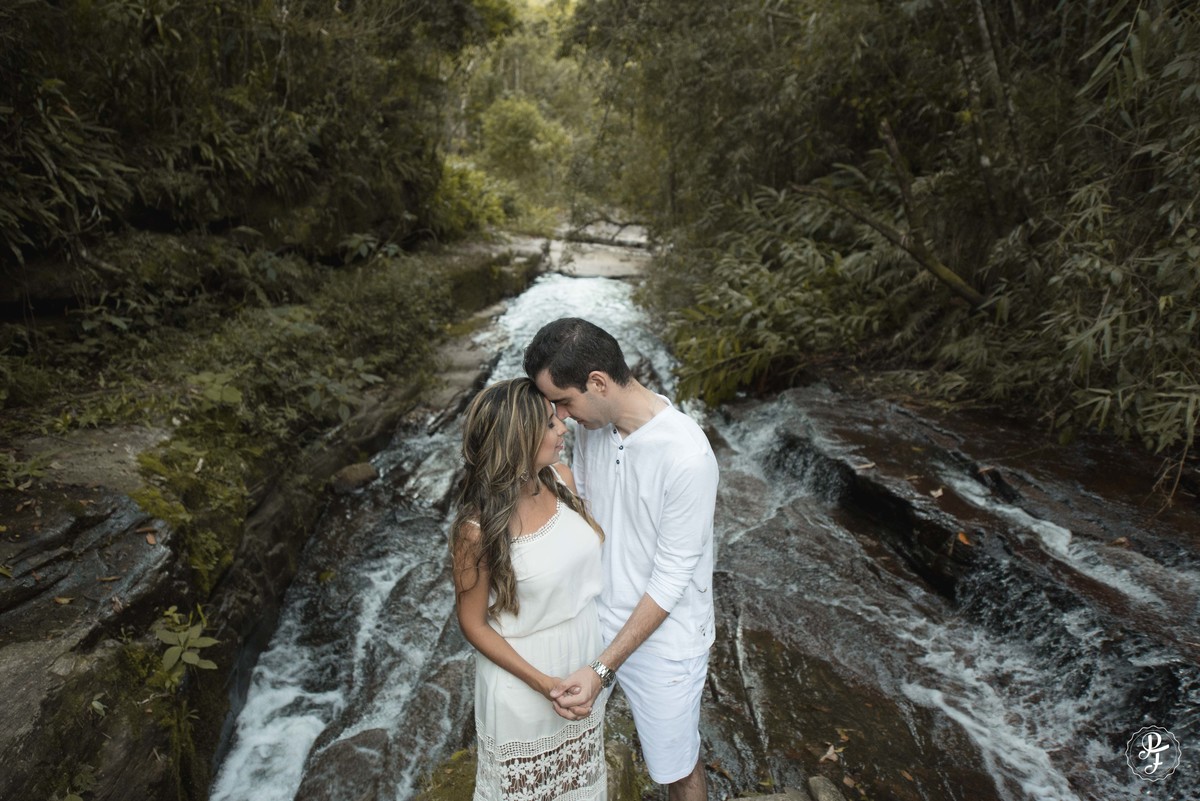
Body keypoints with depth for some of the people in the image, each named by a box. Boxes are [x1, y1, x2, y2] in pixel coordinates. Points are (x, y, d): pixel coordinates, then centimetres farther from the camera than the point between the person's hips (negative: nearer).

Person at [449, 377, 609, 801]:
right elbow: (473, 624, -17)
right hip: (523, 674, -4)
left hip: (584, 656, 5)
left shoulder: (560, 479, -16)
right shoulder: (477, 529, -31)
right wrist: (544, 683, -20)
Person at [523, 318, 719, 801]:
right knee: (571, 721, 26)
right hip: (597, 616, 6)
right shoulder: (591, 424, -9)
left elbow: (671, 579, -24)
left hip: (661, 639, -6)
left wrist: (603, 669, -25)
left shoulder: (687, 456, -30)